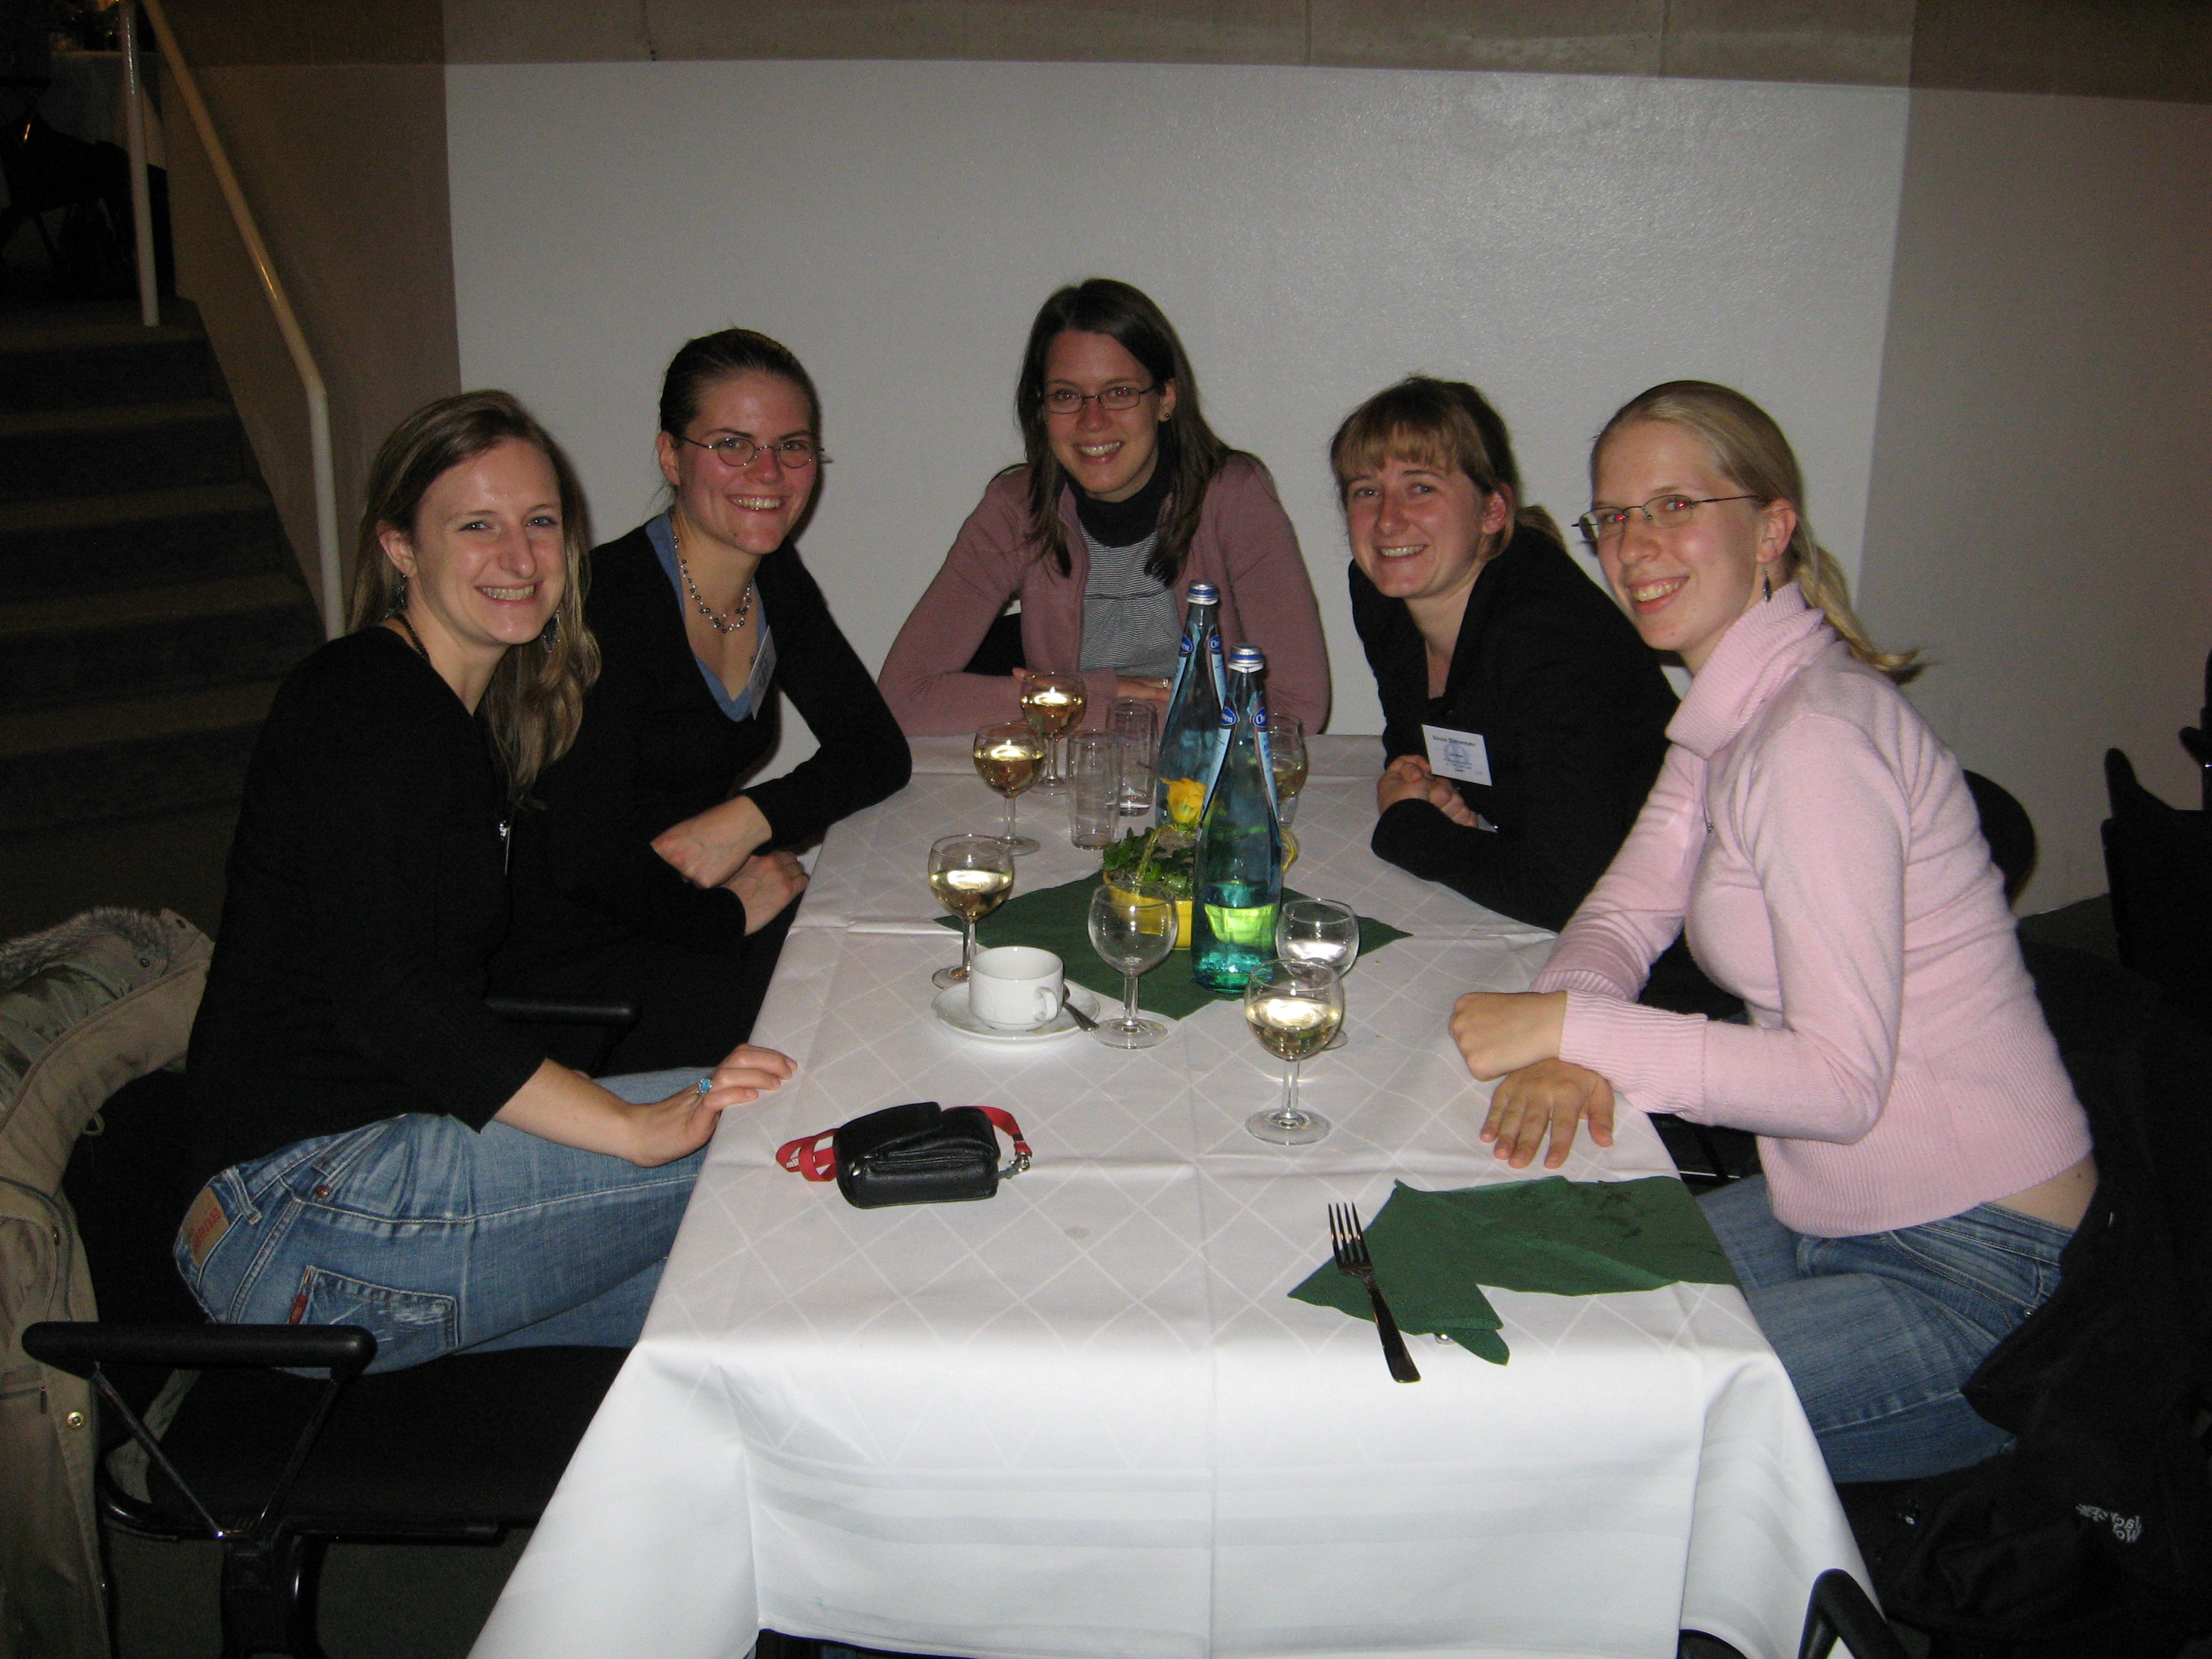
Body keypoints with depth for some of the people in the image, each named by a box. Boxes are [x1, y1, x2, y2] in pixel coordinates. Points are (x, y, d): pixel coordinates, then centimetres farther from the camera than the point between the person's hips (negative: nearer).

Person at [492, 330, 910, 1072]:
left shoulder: (775, 579, 5)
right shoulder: (609, 602, -20)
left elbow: (879, 749, 7)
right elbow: (586, 864, -25)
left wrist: (749, 817, -10)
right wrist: (731, 914, -11)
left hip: (683, 919, 7)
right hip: (573, 975, -7)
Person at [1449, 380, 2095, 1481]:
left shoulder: (1816, 738, -23)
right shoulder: (1727, 718, 7)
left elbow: (1842, 1081, -26)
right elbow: (1625, 913, 5)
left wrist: (1573, 1026, -25)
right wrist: (1560, 1050, -16)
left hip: (1966, 1277, -9)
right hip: (1833, 1214, 9)